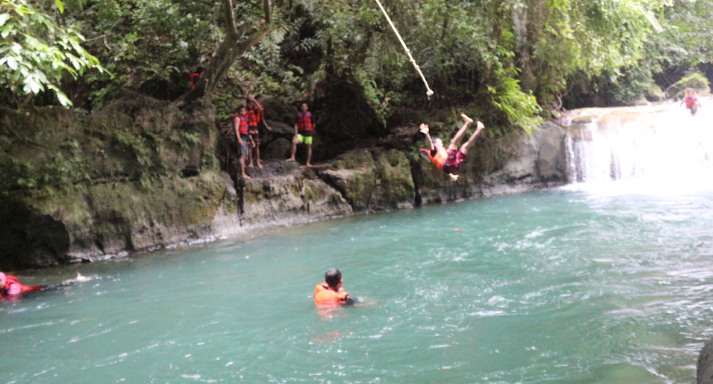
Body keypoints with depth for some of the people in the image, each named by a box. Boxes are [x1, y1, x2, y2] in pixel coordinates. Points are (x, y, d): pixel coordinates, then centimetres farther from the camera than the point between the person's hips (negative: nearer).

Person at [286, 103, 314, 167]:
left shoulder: (310, 115, -1)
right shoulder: (298, 115, 4)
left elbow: (313, 124, 11)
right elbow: (296, 125, 2)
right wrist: (296, 134, -8)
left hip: (308, 133, -1)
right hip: (300, 133, 1)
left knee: (309, 147, 0)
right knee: (294, 142, -23)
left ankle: (308, 163, 8)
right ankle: (292, 157, -22)